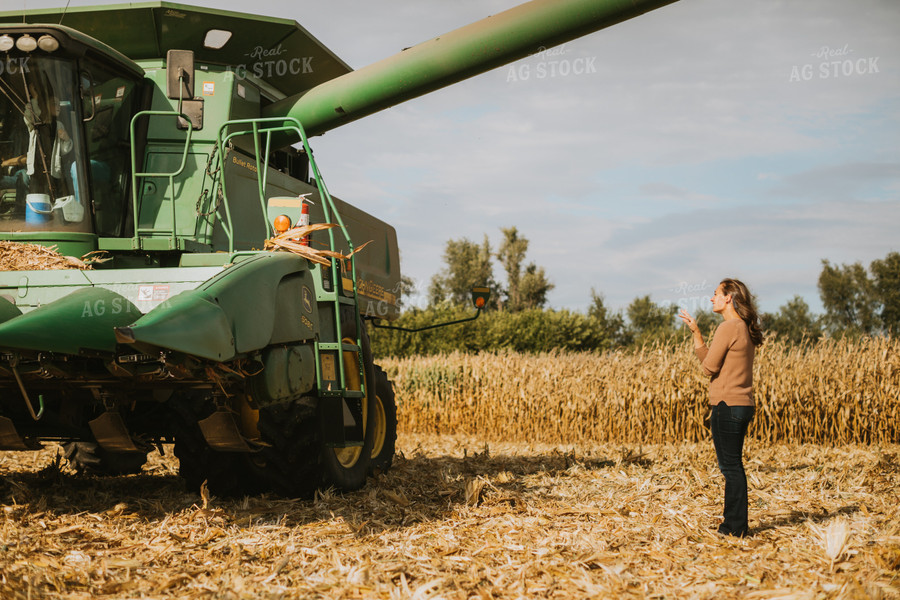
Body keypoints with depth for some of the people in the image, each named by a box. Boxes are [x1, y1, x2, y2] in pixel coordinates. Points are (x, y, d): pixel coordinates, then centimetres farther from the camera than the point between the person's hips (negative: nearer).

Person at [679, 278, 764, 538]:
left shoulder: (728, 328, -14)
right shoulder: (745, 330, 15)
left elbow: (708, 367, -13)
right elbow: (707, 360, 17)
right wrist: (695, 331, 17)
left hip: (727, 406, -10)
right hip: (742, 405, 10)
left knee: (730, 466, -4)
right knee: (733, 466, 16)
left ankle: (736, 527, 0)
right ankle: (734, 522, 23)